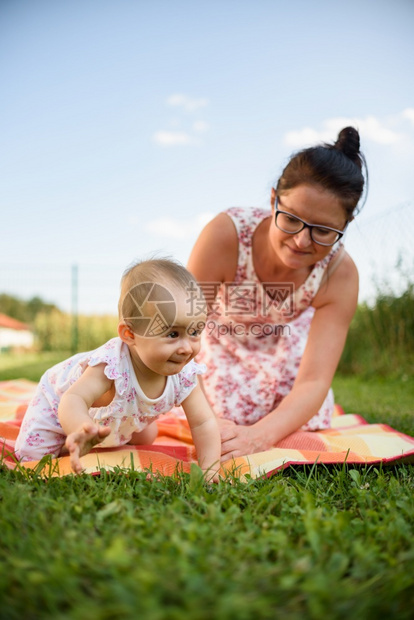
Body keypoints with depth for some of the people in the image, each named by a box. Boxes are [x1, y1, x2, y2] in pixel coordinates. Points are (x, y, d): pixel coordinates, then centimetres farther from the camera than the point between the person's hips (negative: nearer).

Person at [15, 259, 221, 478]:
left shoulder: (184, 373, -32)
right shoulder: (112, 363, -49)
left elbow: (203, 423, -25)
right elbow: (73, 400, -59)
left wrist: (209, 469, -36)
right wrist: (82, 431, -80)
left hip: (118, 411, 5)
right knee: (30, 456, -7)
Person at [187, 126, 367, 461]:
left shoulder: (339, 274, -33)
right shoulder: (226, 235, -40)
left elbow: (314, 381, -35)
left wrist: (259, 434, -55)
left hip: (287, 339, 2)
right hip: (223, 338, -1)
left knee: (307, 425, -4)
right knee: (226, 423, -7)